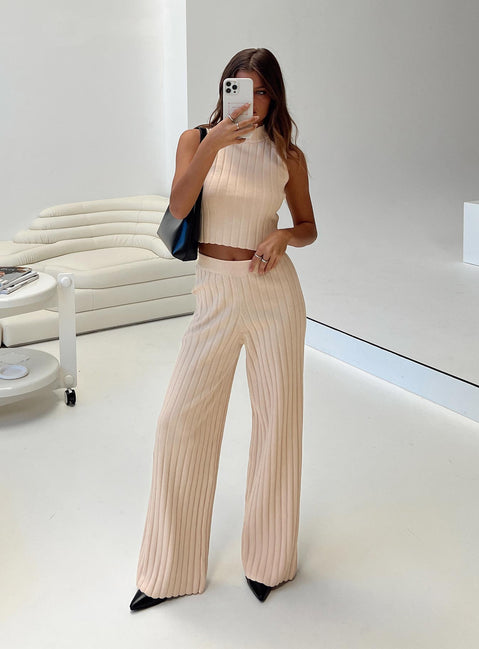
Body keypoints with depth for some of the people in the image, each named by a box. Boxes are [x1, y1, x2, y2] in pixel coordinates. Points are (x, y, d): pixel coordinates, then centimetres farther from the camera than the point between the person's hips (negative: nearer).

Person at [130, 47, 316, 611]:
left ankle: (266, 557, 26)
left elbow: (308, 228, 13)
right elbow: (178, 207, -13)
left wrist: (284, 236, -10)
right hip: (215, 293, 0)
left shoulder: (288, 155, 5)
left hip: (273, 291, 0)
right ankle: (172, 570, 15)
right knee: (180, 420, -2)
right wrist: (214, 144, -25)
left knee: (277, 419, 5)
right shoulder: (197, 139, 4)